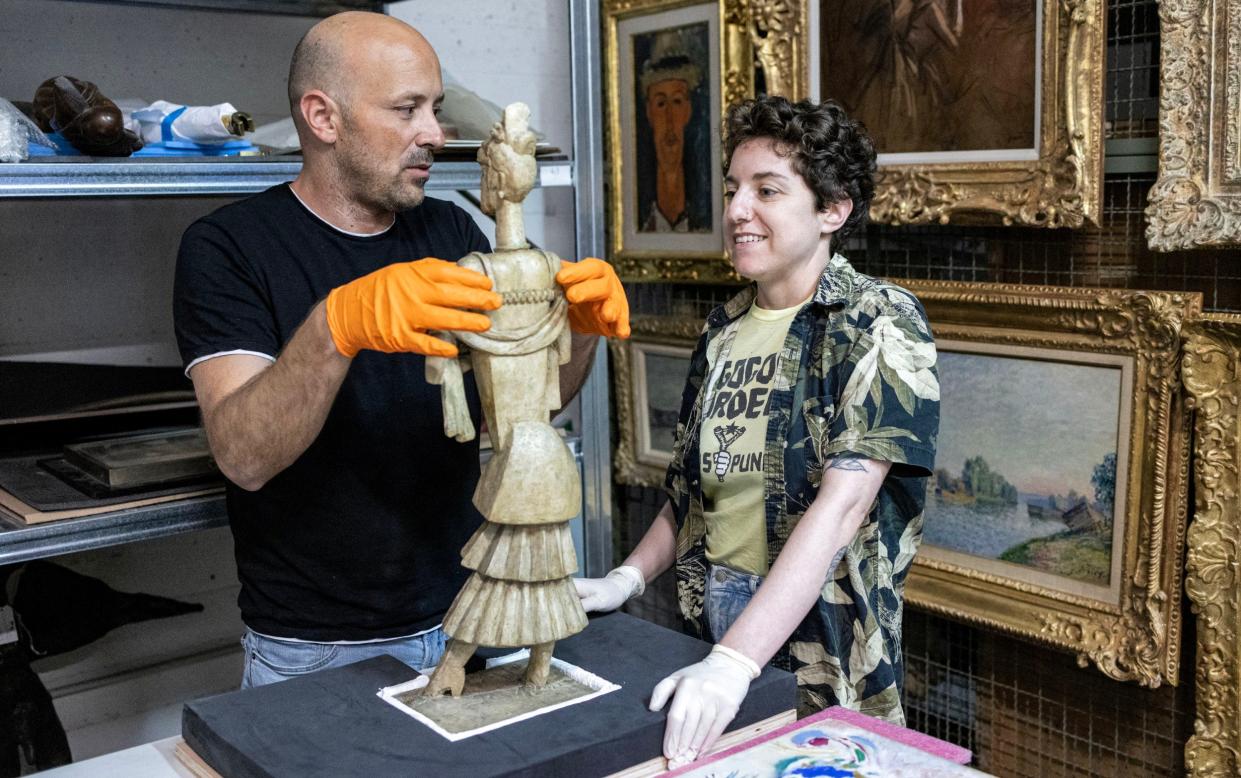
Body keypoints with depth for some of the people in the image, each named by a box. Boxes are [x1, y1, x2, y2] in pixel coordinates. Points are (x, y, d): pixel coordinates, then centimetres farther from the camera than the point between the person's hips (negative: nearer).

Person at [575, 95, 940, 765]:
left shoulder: (879, 324, -14)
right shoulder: (724, 329, 5)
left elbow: (841, 504, -25)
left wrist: (734, 661, -33)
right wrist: (629, 577, -3)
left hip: (826, 645, -5)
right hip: (710, 624, 5)